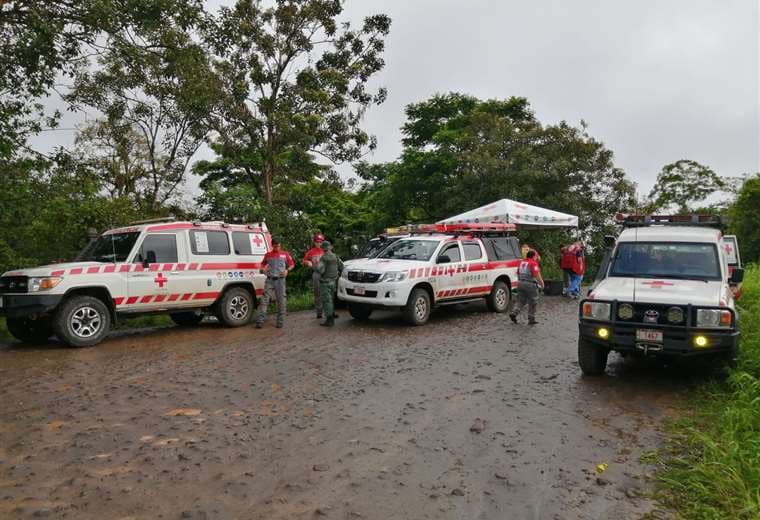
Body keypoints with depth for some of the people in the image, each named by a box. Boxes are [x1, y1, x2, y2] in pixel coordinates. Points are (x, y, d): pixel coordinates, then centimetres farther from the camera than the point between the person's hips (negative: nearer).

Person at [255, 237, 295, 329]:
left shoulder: (285, 254, 6)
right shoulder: (268, 255, 9)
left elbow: (292, 264, 12)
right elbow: (263, 264, 24)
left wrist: (287, 270, -6)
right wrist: (263, 269, 2)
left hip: (280, 280, -1)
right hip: (270, 280, 1)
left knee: (281, 301, 2)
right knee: (264, 300, -6)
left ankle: (280, 321, 11)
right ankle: (260, 321, -8)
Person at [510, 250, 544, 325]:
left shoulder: (522, 262, 12)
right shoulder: (533, 263, -11)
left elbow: (518, 273, 17)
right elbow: (537, 275, -20)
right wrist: (542, 283, -11)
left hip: (520, 283, 7)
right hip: (530, 284, -7)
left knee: (521, 301, 14)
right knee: (533, 303, 6)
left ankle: (514, 313, -6)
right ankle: (531, 319, 10)